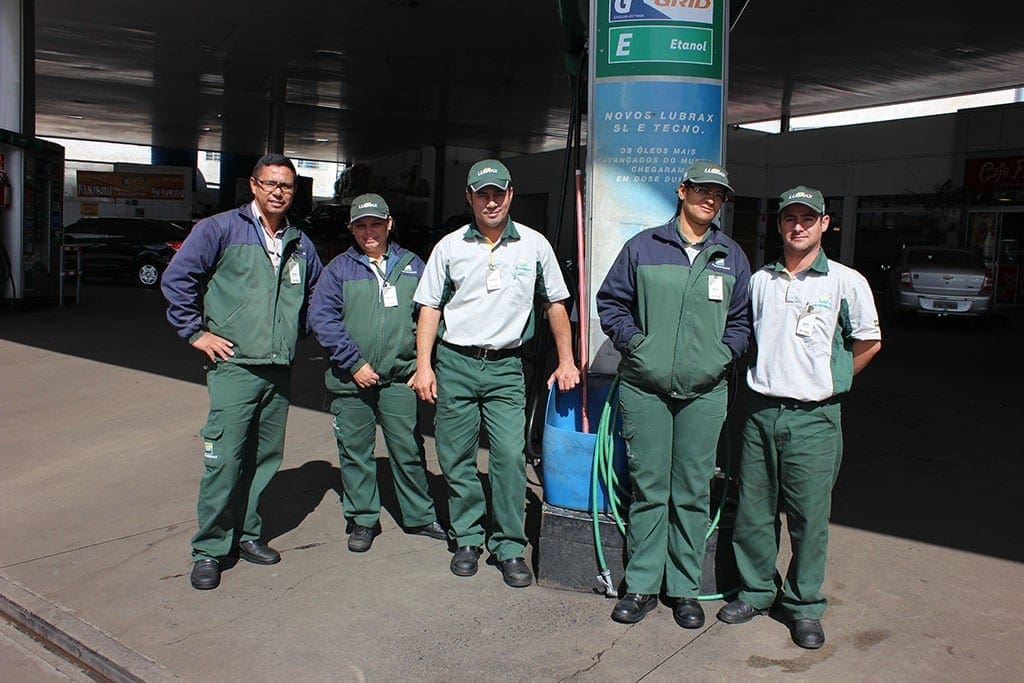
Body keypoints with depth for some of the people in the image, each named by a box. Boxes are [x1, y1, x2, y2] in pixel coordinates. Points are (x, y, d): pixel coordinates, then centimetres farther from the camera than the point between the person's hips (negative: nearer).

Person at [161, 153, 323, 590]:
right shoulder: (220, 229, -2)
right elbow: (177, 278, -6)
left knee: (266, 457, 10)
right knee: (225, 459, -8)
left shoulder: (300, 243, 15)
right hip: (233, 364, -5)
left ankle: (246, 533, 24)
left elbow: (316, 292, 29)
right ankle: (209, 550, 4)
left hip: (279, 369, 6)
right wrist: (196, 333, -7)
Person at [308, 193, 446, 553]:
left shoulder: (411, 266, 9)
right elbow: (321, 316, -5)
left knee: (408, 448, 4)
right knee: (355, 451, 8)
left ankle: (419, 516, 20)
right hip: (351, 378, 0)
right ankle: (362, 520, 22)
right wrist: (354, 363, -11)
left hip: (399, 376, 1)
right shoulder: (339, 268, 4)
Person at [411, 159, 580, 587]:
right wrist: (424, 366, -1)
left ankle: (509, 547, 4)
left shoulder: (534, 245, 5)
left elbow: (555, 303, 12)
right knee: (456, 457, 5)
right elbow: (430, 308, 6)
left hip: (506, 366, -1)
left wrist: (566, 361, 9)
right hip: (455, 363, 1)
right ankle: (468, 539, 21)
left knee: (510, 456, -9)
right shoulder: (450, 247, 4)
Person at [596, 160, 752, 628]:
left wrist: (725, 353, 0)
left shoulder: (731, 257, 12)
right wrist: (633, 341, -5)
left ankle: (685, 589, 19)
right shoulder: (643, 247, 5)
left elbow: (742, 318, 17)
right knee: (647, 488, 3)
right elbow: (611, 302, 9)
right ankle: (641, 585, 15)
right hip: (644, 387, -1)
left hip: (704, 391, 2)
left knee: (693, 492, 6)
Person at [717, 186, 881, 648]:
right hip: (761, 413, 4)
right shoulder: (760, 280, 9)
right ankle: (755, 591, 27)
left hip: (814, 418, -3)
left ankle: (804, 606, 19)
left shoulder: (845, 282, -2)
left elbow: (869, 343, 7)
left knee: (809, 516, 3)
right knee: (753, 510, 10)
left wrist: (825, 381, 7)